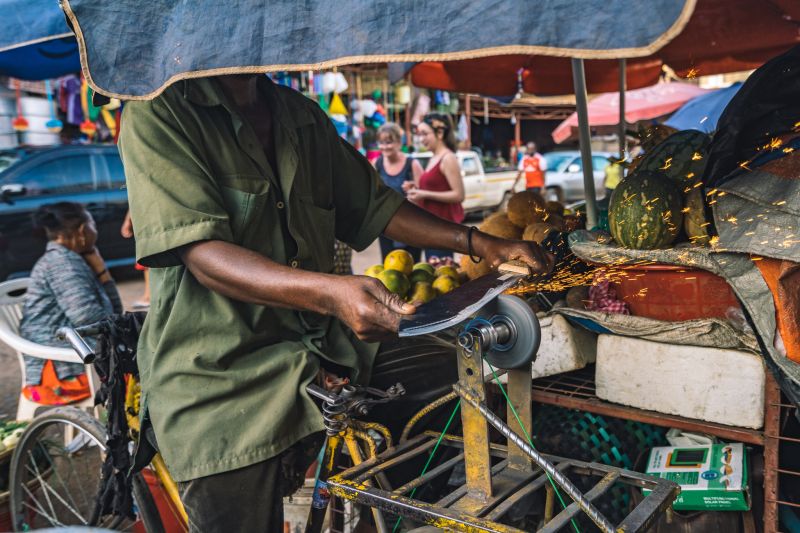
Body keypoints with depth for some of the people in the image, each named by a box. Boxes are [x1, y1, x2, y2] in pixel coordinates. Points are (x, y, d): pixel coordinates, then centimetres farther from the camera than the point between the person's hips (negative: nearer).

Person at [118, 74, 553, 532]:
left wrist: (478, 243, 6)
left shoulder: (303, 116, 10)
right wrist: (330, 292, -35)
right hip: (218, 371, -5)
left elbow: (373, 204, 17)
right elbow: (202, 254, -20)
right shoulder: (158, 113, -9)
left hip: (320, 340, 6)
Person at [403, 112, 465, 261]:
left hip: (444, 223, -10)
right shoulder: (434, 158, 15)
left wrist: (425, 194, -19)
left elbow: (459, 195, -18)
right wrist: (416, 188, 9)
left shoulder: (448, 158, -12)